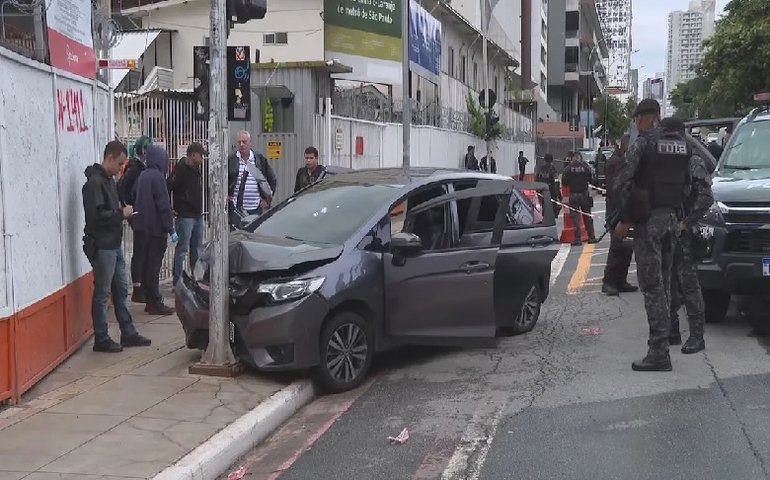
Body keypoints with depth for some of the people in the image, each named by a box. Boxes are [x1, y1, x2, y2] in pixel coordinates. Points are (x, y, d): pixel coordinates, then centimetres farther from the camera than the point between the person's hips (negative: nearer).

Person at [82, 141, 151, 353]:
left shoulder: (109, 180, 13)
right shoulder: (94, 182, -17)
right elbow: (96, 215, -25)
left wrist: (121, 211, 5)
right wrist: (121, 213, -15)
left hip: (114, 244, 10)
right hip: (101, 246, -10)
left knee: (121, 290, 15)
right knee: (102, 293, 0)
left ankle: (128, 333, 24)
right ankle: (101, 339, 10)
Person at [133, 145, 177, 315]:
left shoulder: (143, 176, 10)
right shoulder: (157, 176, -15)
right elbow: (164, 204, -17)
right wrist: (171, 229, -15)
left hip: (144, 226, 8)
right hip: (156, 227, -8)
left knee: (148, 263, 12)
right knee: (154, 265, -5)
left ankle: (150, 301, 18)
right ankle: (155, 303, -1)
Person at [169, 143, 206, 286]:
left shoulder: (196, 170, 12)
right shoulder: (181, 170, -15)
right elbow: (167, 188, -20)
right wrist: (170, 209, -16)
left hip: (198, 215, 9)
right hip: (185, 216, -9)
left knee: (196, 249, 15)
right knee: (182, 250, -4)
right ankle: (177, 282, 1)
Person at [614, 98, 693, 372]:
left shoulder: (643, 144, -10)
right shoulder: (681, 145, 10)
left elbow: (623, 182, -15)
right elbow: (687, 183, 12)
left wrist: (624, 220, -10)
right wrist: (678, 210, 16)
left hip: (648, 220, -7)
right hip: (672, 218, 7)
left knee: (652, 285, -7)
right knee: (664, 283, 15)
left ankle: (659, 353, -10)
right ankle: (662, 341, 22)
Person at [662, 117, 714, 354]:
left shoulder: (694, 163, -5)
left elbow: (706, 198, -12)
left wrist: (686, 222, -16)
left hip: (684, 235, -7)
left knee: (689, 283, -6)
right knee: (668, 283, 10)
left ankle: (697, 336, -1)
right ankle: (672, 332, 19)